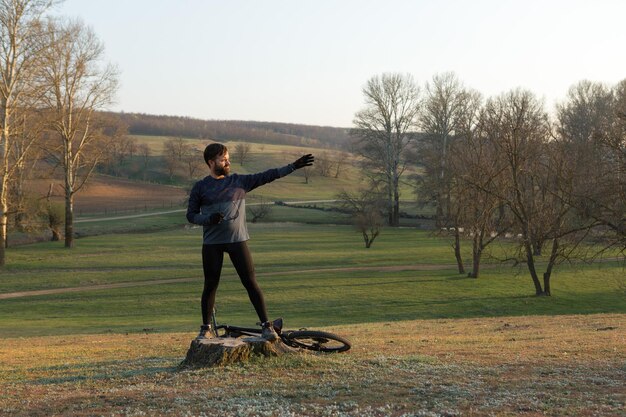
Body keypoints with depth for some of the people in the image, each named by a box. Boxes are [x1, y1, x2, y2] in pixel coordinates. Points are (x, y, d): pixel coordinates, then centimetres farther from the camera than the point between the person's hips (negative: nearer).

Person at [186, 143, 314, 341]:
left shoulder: (240, 181, 6)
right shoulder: (200, 187, 4)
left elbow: (268, 176, 2)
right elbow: (191, 215, 4)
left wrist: (294, 166, -4)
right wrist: (209, 219, -16)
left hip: (237, 240, 0)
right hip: (211, 243, 0)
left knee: (251, 283, -4)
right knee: (210, 286, 6)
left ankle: (266, 326, -1)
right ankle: (206, 328, 19)